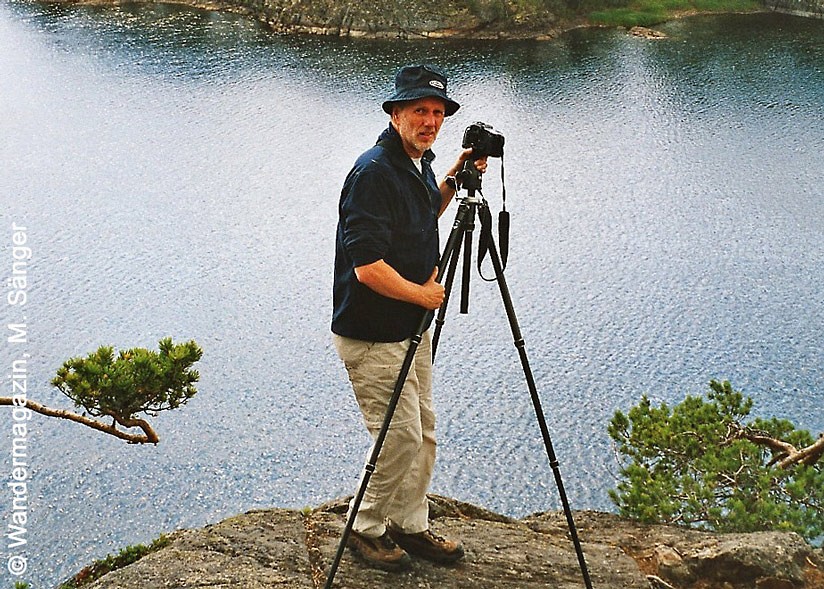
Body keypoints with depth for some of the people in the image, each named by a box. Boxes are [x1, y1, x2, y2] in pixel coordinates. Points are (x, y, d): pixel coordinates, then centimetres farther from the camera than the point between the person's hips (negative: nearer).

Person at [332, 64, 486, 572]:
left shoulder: (419, 164, 7)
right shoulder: (373, 172, -22)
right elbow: (368, 266, -28)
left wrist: (453, 181, 11)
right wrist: (424, 294, -15)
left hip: (412, 328, 10)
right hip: (372, 335, -10)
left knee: (424, 432, 16)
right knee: (401, 435, -3)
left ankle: (410, 525, 31)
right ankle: (367, 529, 18)